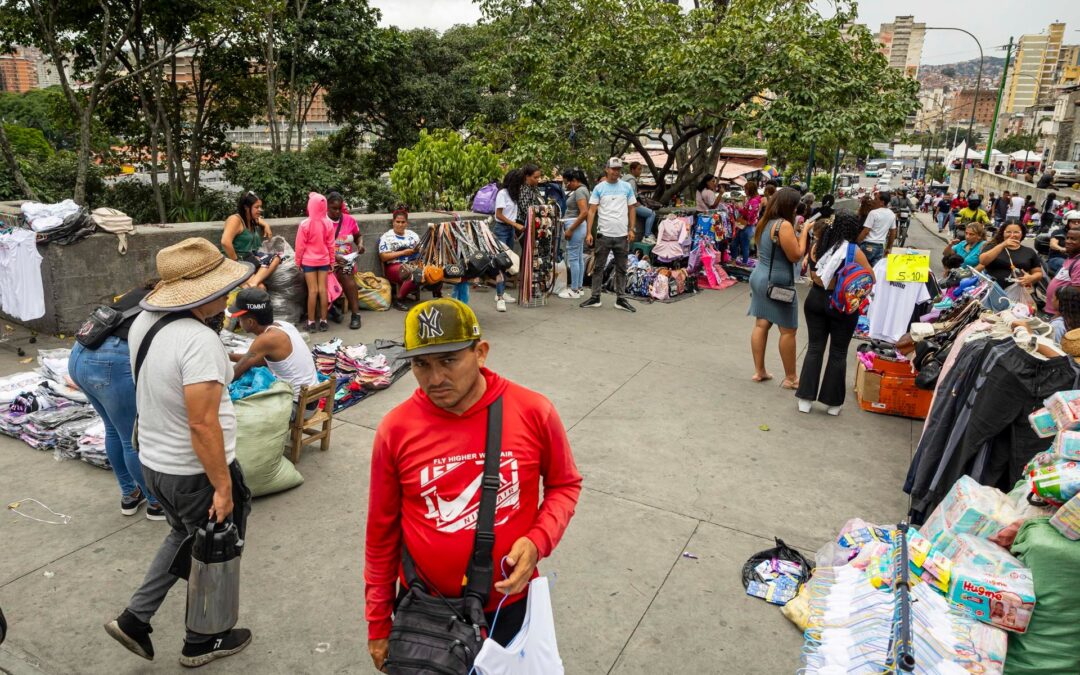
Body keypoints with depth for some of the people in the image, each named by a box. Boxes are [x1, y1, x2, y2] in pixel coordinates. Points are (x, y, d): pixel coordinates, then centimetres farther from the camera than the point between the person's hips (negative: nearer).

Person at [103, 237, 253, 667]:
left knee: (183, 538, 31)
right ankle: (202, 642, 35)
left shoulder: (144, 322, -2)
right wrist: (223, 486, -22)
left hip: (154, 462, 8)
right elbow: (203, 425, -30)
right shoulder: (199, 341, -30)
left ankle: (135, 619, 34)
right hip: (195, 474, -8)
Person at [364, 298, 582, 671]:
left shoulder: (533, 412, -17)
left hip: (508, 600, 0)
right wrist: (378, 622, 3)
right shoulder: (395, 430, -16)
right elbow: (382, 530, -4)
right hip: (425, 607, 0)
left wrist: (538, 541, -18)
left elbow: (565, 484, 0)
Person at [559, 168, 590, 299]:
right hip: (579, 227, 10)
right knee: (579, 258, 12)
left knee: (573, 259, -6)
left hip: (575, 227, -10)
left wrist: (570, 229, -22)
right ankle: (579, 287, 17)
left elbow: (584, 213, -24)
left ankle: (574, 290, -2)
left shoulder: (579, 191, -13)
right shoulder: (582, 189, 17)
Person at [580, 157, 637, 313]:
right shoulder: (599, 188, 0)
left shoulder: (627, 187, 5)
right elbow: (592, 211, -2)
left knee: (621, 269, 8)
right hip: (604, 234, -2)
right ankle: (595, 298, 12)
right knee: (599, 267, 5)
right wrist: (589, 232, -9)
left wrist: (631, 230, 1)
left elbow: (631, 209, 9)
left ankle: (621, 299, 15)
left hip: (622, 235, 2)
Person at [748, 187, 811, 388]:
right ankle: (790, 378, 11)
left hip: (760, 278, 9)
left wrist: (796, 234, 9)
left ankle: (759, 371, 16)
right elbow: (796, 255, -16)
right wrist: (804, 233, -6)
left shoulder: (765, 222, 9)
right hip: (777, 283, -9)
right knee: (788, 330, 2)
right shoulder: (784, 225, -18)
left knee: (761, 325, 11)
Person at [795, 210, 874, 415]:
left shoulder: (818, 246, -1)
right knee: (838, 353, 8)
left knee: (814, 348, 11)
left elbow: (812, 275, 5)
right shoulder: (854, 251, -12)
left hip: (816, 300, 3)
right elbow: (871, 279, -5)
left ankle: (805, 398, 10)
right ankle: (833, 402, 15)